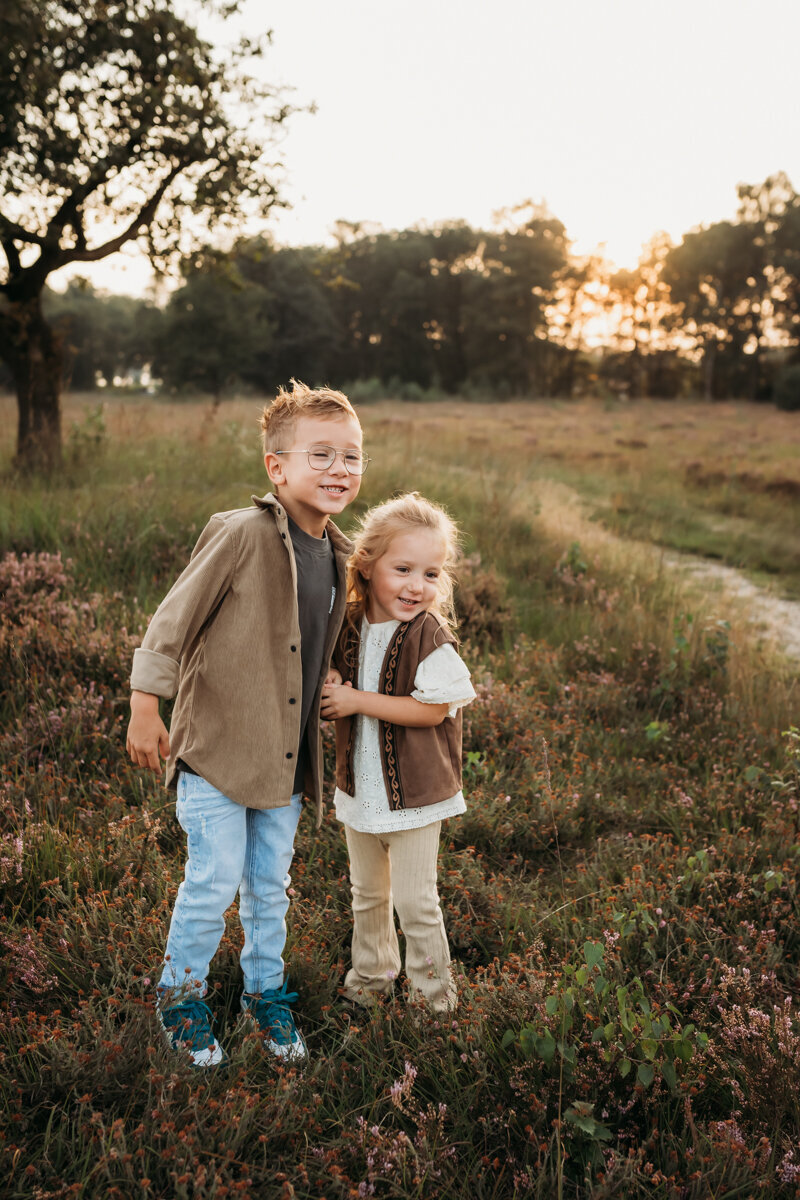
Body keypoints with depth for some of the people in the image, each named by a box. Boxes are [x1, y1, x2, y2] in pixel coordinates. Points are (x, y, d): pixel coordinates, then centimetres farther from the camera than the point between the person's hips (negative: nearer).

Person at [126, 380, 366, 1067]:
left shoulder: (339, 556, 3)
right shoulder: (242, 534, -19)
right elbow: (175, 619, -13)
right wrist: (146, 708, -11)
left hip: (286, 754, 6)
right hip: (216, 747, -6)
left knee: (270, 884, 16)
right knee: (216, 880, 2)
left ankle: (266, 991, 38)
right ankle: (181, 994, 28)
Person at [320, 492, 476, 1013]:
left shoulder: (430, 638, -21)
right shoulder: (351, 626, -3)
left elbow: (432, 710, -23)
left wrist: (358, 701, -23)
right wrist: (333, 697, -10)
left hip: (415, 792, -6)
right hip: (360, 788, 6)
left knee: (415, 901, 7)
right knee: (368, 893, 22)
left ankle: (433, 989, 29)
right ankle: (372, 972, 44)